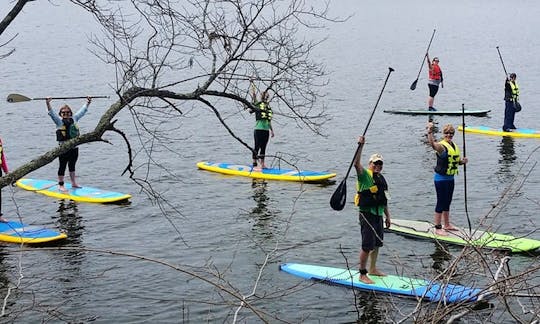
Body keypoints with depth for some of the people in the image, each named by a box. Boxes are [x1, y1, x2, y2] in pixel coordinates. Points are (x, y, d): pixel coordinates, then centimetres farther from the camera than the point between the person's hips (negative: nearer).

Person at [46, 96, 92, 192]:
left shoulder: (74, 119, 10)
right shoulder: (59, 120, -4)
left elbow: (81, 111, 19)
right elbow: (51, 113, -16)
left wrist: (87, 103, 18)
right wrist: (48, 104, -29)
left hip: (74, 147, 5)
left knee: (72, 166, 17)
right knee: (62, 166, 1)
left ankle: (73, 183, 27)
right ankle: (61, 185, 8)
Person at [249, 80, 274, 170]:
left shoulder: (268, 106, 15)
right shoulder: (257, 104, 0)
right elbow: (253, 94, -13)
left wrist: (271, 130, 20)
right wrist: (252, 84, -15)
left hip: (266, 130, 6)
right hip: (259, 129, -6)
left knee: (263, 147, 11)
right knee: (257, 147, -4)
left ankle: (262, 163, 18)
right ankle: (255, 164, -1)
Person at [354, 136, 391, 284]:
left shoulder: (381, 178, 16)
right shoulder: (365, 175, -9)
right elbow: (356, 163, -30)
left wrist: (387, 216, 23)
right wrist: (360, 146, -38)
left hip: (378, 215, 9)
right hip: (367, 215, -9)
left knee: (377, 244, 18)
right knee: (367, 245, -8)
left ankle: (373, 269, 33)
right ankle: (362, 274, -1)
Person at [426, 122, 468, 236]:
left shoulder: (454, 146, 10)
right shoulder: (442, 146, -17)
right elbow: (433, 144, -40)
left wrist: (462, 161, -1)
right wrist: (430, 132, -57)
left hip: (450, 178, 8)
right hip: (441, 178, -8)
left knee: (447, 202, 18)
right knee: (441, 203, -4)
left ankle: (447, 225, 31)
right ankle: (438, 228, 2)